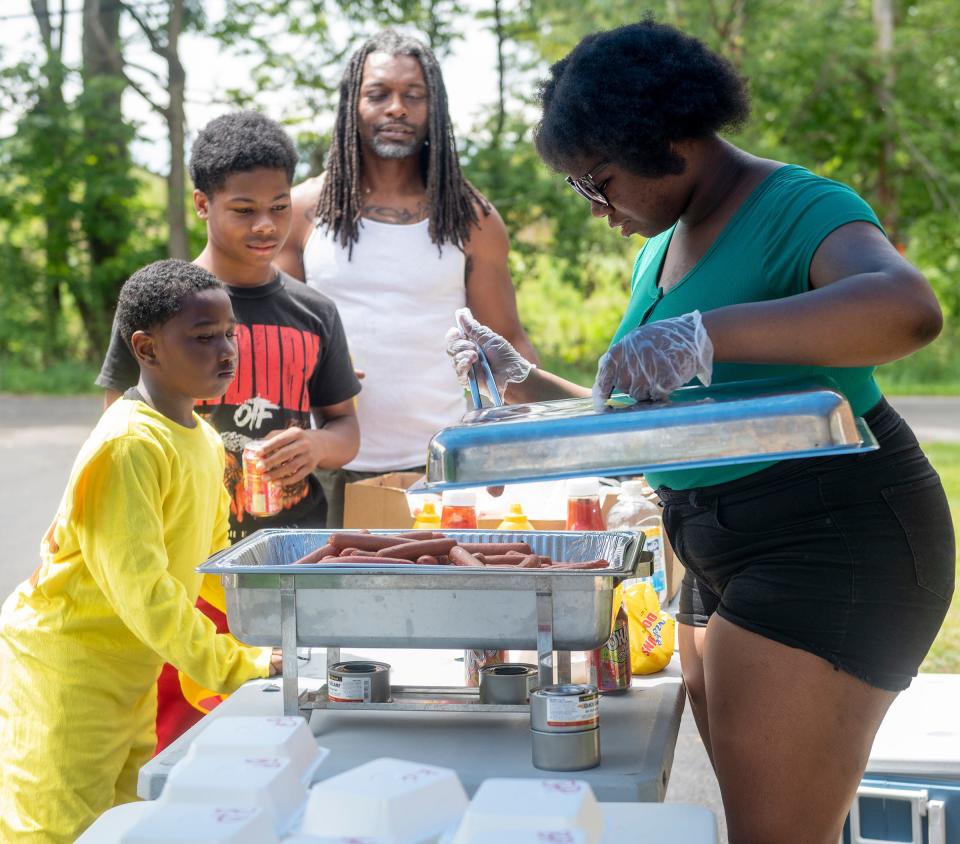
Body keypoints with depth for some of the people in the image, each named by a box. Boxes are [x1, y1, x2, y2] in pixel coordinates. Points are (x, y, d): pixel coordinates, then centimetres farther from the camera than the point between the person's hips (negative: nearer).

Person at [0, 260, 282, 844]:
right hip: (64, 668, -9)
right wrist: (236, 666, -25)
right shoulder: (128, 445, -23)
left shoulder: (205, 441, 7)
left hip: (133, 673, 9)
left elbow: (212, 557, 16)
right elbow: (139, 585, -27)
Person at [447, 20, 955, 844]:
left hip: (829, 544, -9)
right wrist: (526, 380, 11)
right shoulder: (663, 246, 15)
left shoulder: (797, 211, -13)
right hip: (724, 558, 9)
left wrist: (704, 334, -43)